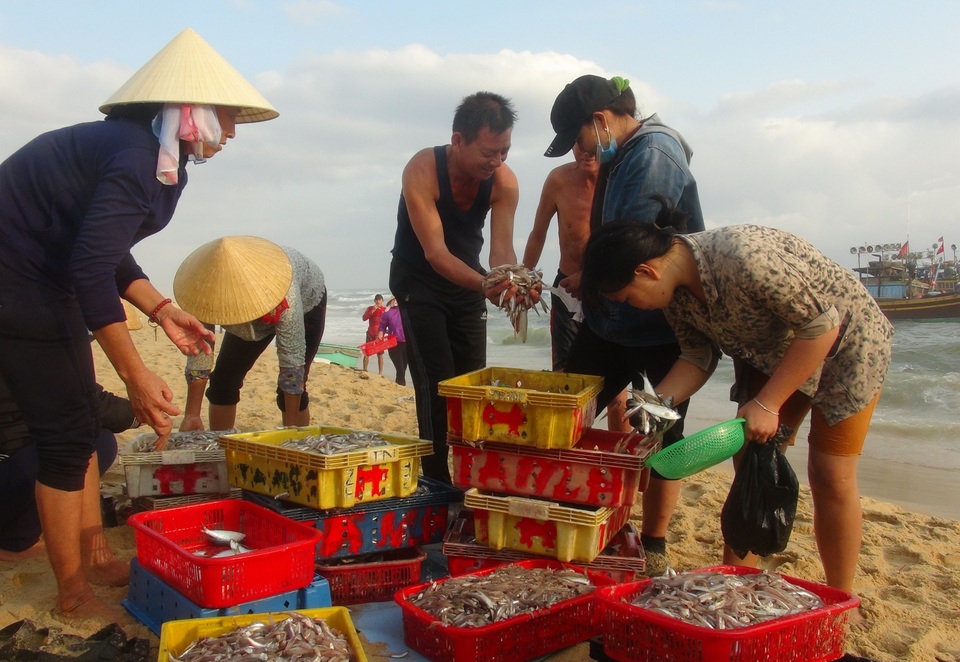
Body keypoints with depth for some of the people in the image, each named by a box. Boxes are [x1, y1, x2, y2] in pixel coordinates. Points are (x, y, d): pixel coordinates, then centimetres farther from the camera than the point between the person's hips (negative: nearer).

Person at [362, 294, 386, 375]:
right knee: (366, 353, 0)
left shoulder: (385, 310, 2)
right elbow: (364, 318, -7)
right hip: (370, 333, 2)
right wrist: (372, 311, -15)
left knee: (380, 355, -2)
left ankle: (380, 373, 0)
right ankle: (364, 370, 8)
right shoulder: (370, 308, 6)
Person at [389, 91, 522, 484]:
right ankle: (437, 483, -3)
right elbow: (435, 252, -34)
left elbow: (502, 250, -21)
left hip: (468, 280, 5)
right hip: (419, 282, -4)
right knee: (437, 386, -13)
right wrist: (484, 284, -50)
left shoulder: (504, 181, -16)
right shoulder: (422, 171, -28)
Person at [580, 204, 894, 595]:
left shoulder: (746, 259, -38)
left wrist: (767, 404, -30)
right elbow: (698, 357, -4)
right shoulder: (674, 290, -13)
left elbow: (822, 326, -30)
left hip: (845, 341, -7)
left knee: (830, 477, -5)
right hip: (772, 353, 7)